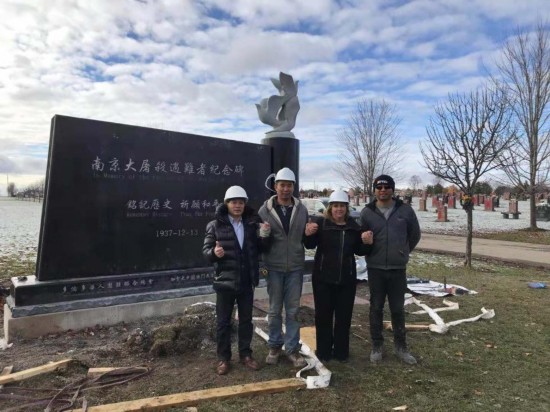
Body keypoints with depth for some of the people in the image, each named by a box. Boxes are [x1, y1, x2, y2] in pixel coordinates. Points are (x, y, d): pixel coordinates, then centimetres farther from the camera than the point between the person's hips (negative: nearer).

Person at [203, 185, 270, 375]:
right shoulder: (215, 225, -7)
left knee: (246, 319, 15)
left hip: (247, 281, 3)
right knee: (223, 321, 9)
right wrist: (214, 253, -28)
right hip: (225, 281, -3)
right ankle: (223, 358, 26)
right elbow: (205, 249, -6)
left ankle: (245, 354, 32)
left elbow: (260, 250, 10)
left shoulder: (252, 223, 4)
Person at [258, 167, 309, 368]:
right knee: (275, 310, 11)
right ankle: (275, 345, 28)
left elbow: (306, 238, 12)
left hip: (295, 267, 1)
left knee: (293, 310, 9)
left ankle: (292, 348, 22)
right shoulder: (265, 210, -3)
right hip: (274, 267, -1)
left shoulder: (301, 209, 2)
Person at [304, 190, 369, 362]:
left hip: (346, 279, 3)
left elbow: (359, 251, 13)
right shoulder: (321, 223, -7)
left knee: (344, 316, 13)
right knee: (323, 315, 8)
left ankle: (341, 352, 28)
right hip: (323, 278, -2)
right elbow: (310, 245, -7)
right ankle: (323, 352, 24)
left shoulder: (354, 226, 3)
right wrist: (308, 235, -28)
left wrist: (366, 243, -8)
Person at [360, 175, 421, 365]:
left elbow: (415, 234, 11)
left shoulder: (405, 210, -1)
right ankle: (377, 346, 22)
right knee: (376, 308, 9)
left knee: (398, 309, 11)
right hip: (375, 268, 0)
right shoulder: (367, 212, -2)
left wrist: (403, 252, 13)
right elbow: (359, 237, 5)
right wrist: (364, 240, -16)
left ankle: (401, 346, 27)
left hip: (398, 269, 1)